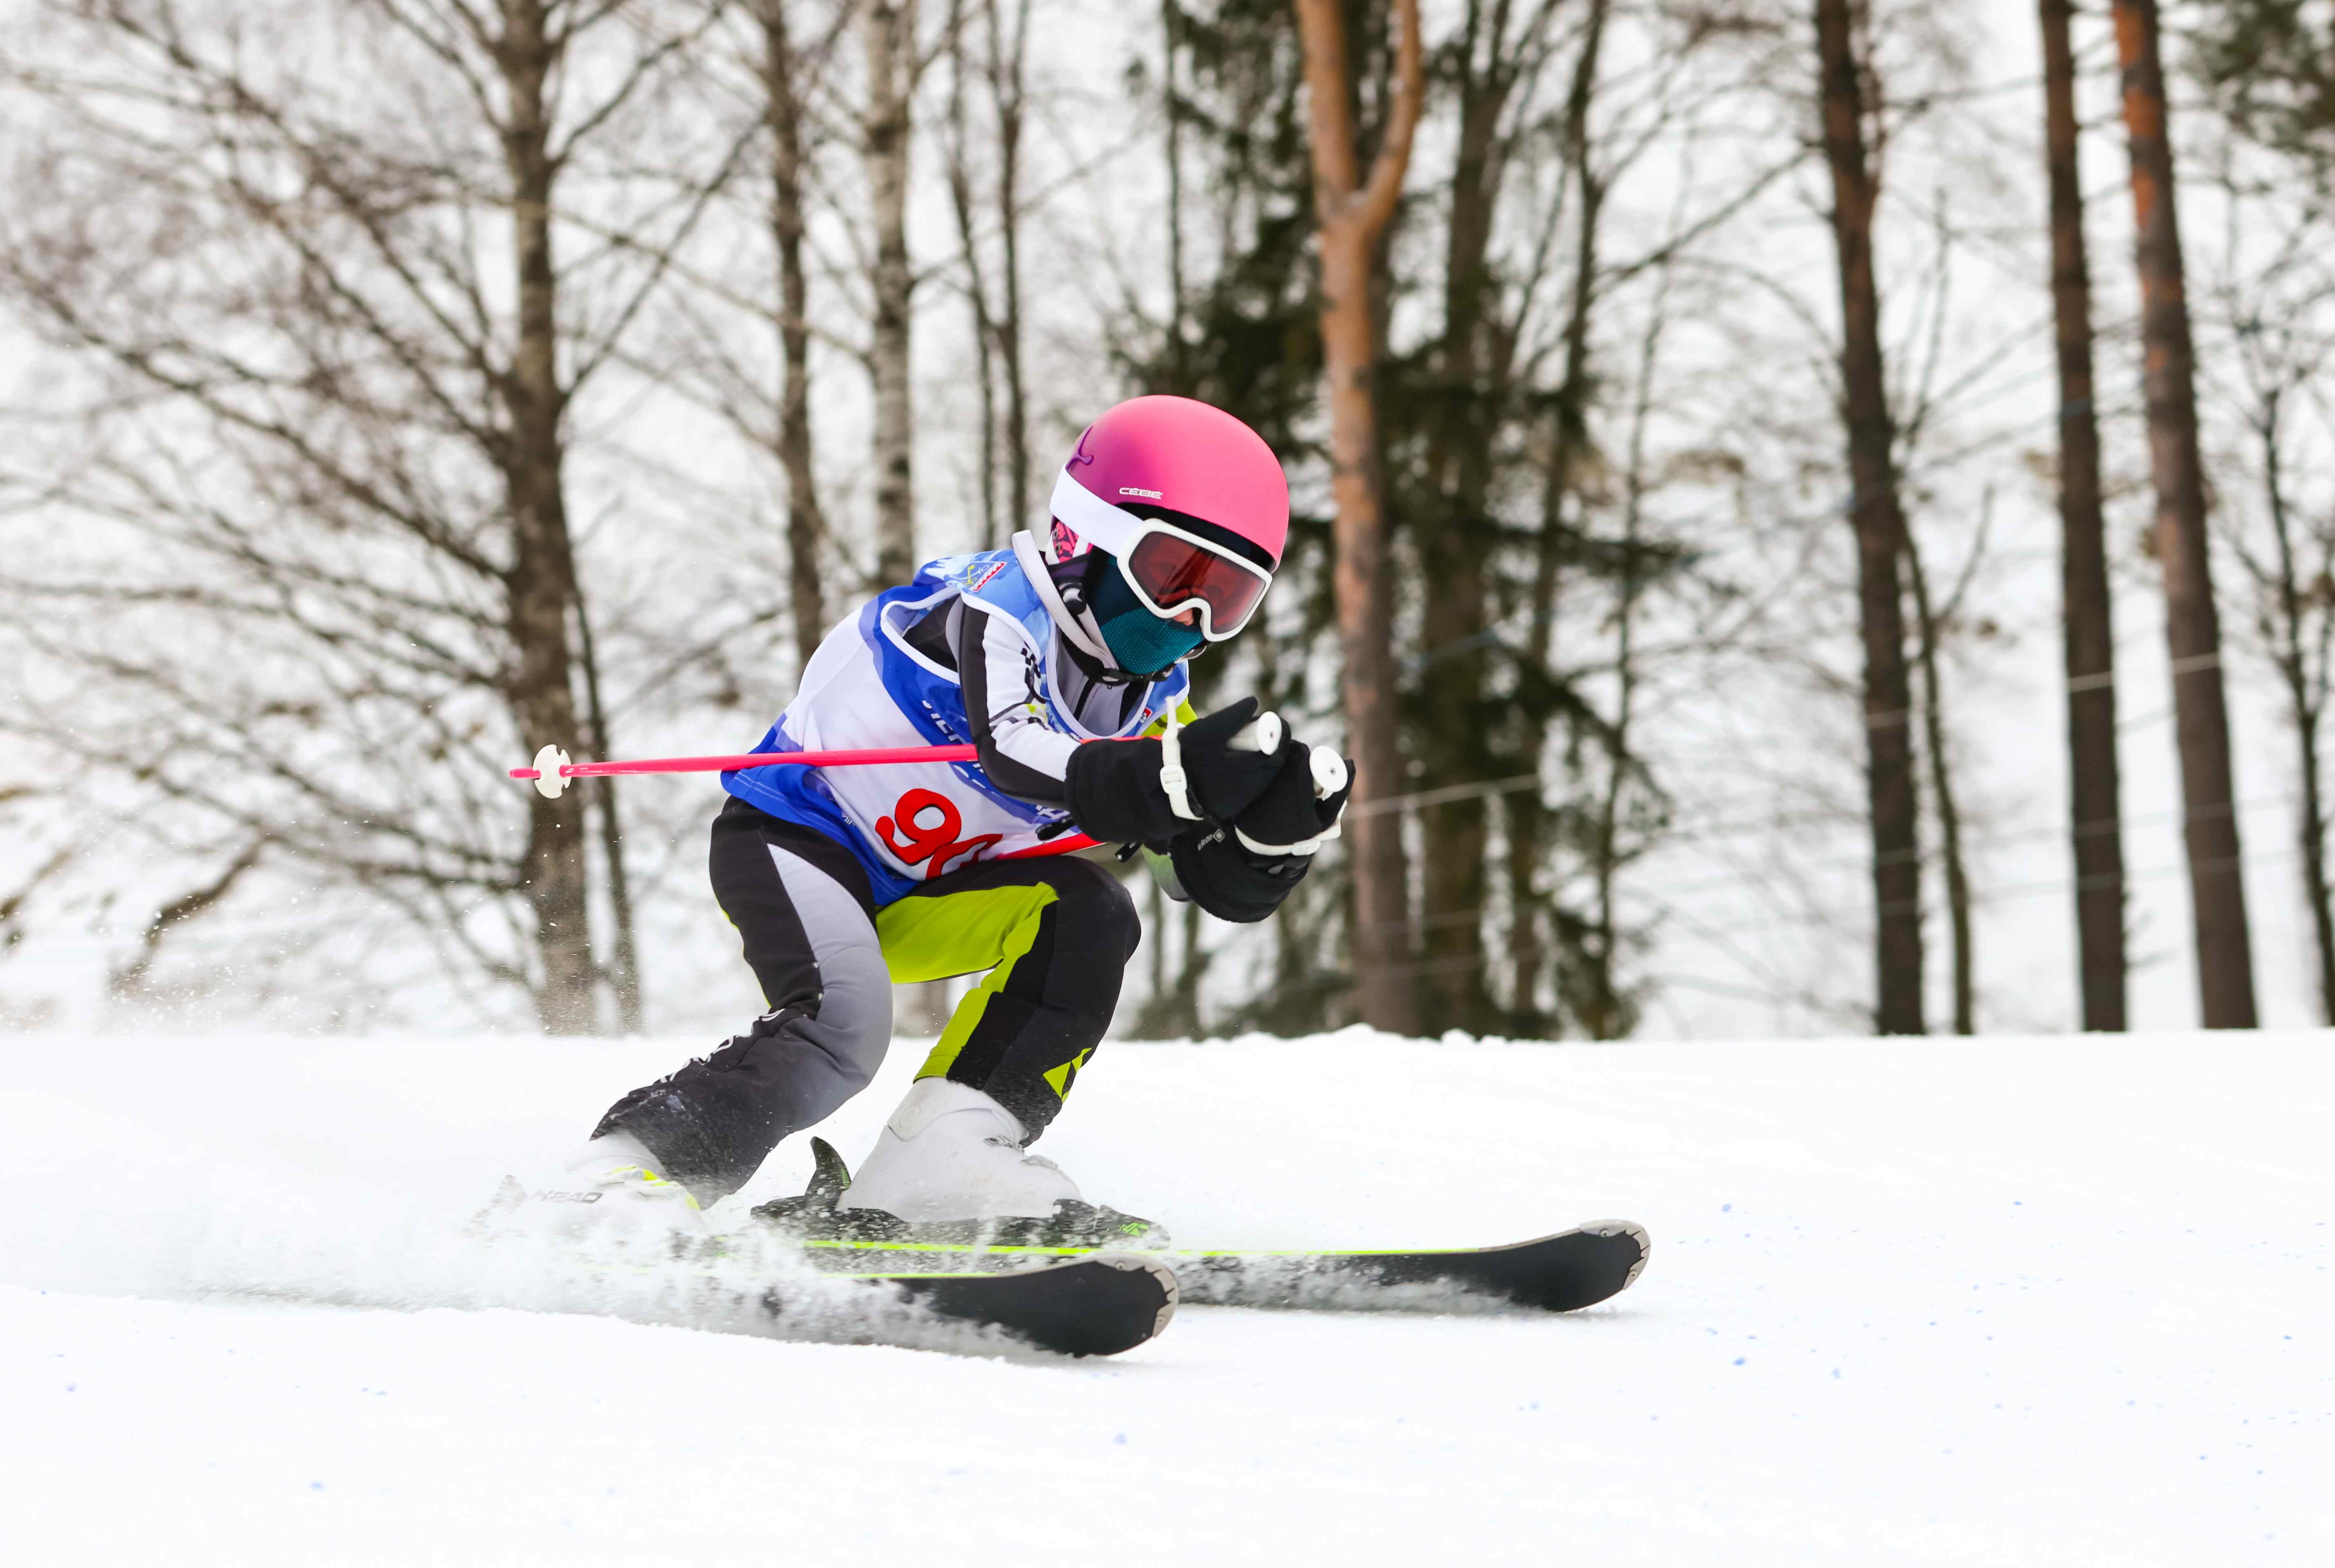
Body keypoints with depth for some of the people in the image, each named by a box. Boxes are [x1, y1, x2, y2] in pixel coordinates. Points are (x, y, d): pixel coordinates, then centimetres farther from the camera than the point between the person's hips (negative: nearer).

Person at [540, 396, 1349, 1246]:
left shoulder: (1153, 695, 0)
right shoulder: (994, 611, -22)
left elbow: (1229, 882, -2)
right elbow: (1018, 757, -43)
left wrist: (1288, 811, -24)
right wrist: (1181, 776, -57)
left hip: (915, 895, 8)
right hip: (794, 838, -8)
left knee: (1087, 913, -15)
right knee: (843, 1026, -31)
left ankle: (941, 1165, -24)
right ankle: (627, 1173, -23)